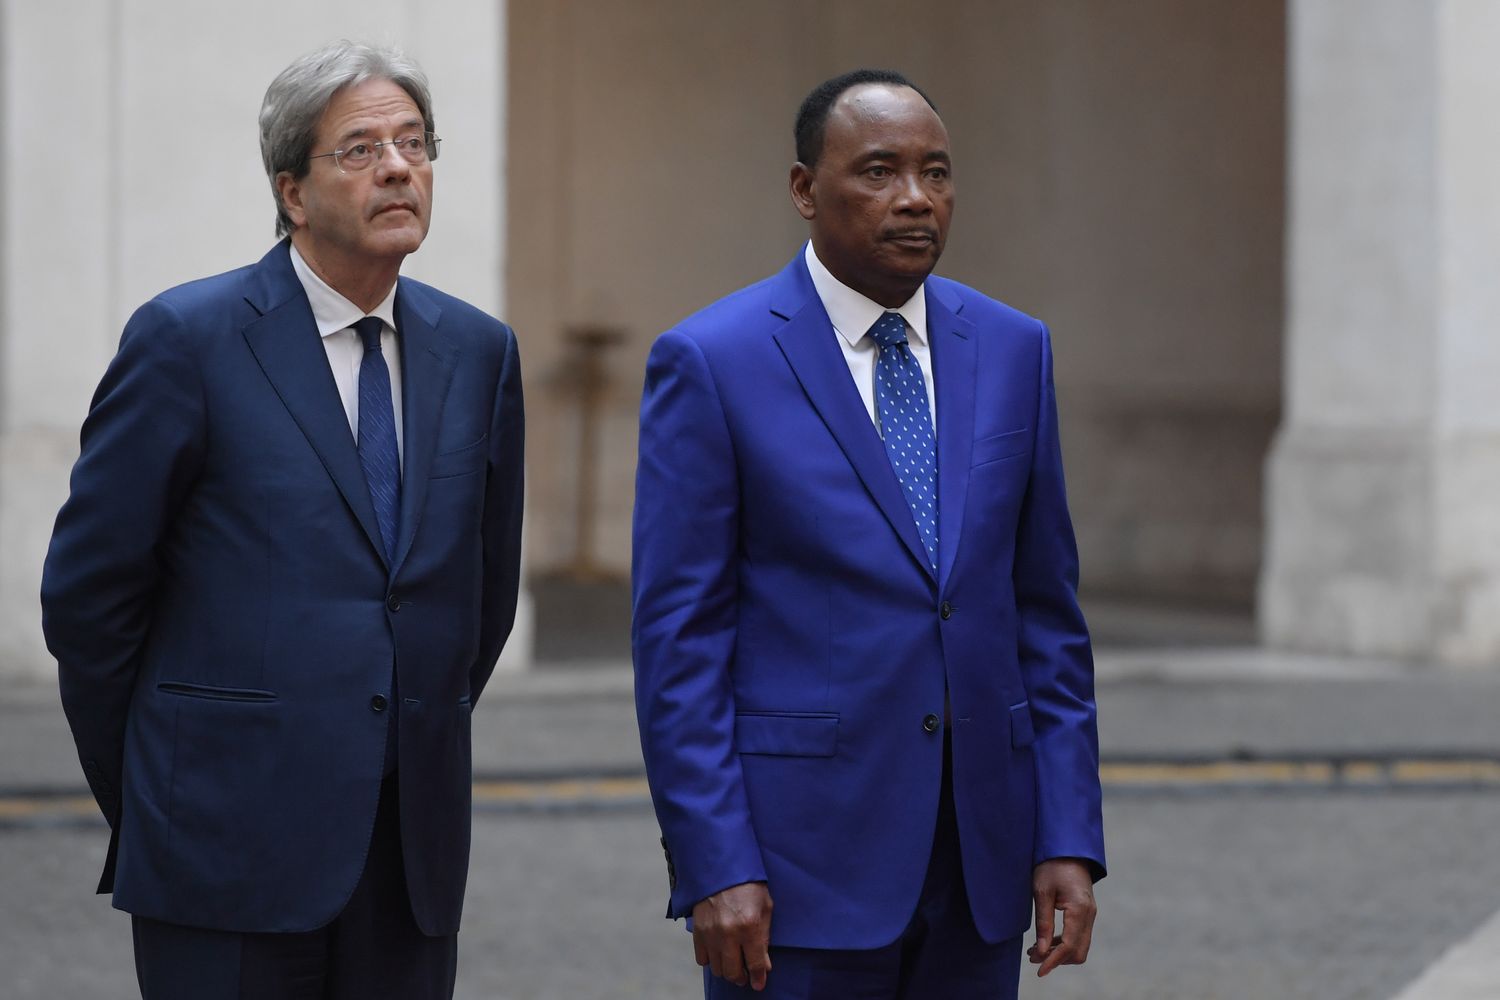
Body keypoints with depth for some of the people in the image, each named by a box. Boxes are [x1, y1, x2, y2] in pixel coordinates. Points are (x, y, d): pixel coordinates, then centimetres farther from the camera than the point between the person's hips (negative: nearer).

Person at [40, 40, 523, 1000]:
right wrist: (146, 800, 5)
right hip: (231, 846, -4)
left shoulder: (478, 351, 10)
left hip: (413, 849, 4)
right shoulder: (188, 338, -4)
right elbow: (88, 590, -1)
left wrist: (417, 754, 15)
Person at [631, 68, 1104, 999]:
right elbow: (678, 638, -6)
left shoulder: (1013, 350, 9)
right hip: (800, 860, -4)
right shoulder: (710, 362, -4)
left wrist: (1069, 838, 3)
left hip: (979, 867, 4)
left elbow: (1046, 613, 10)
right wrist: (713, 869, -13)